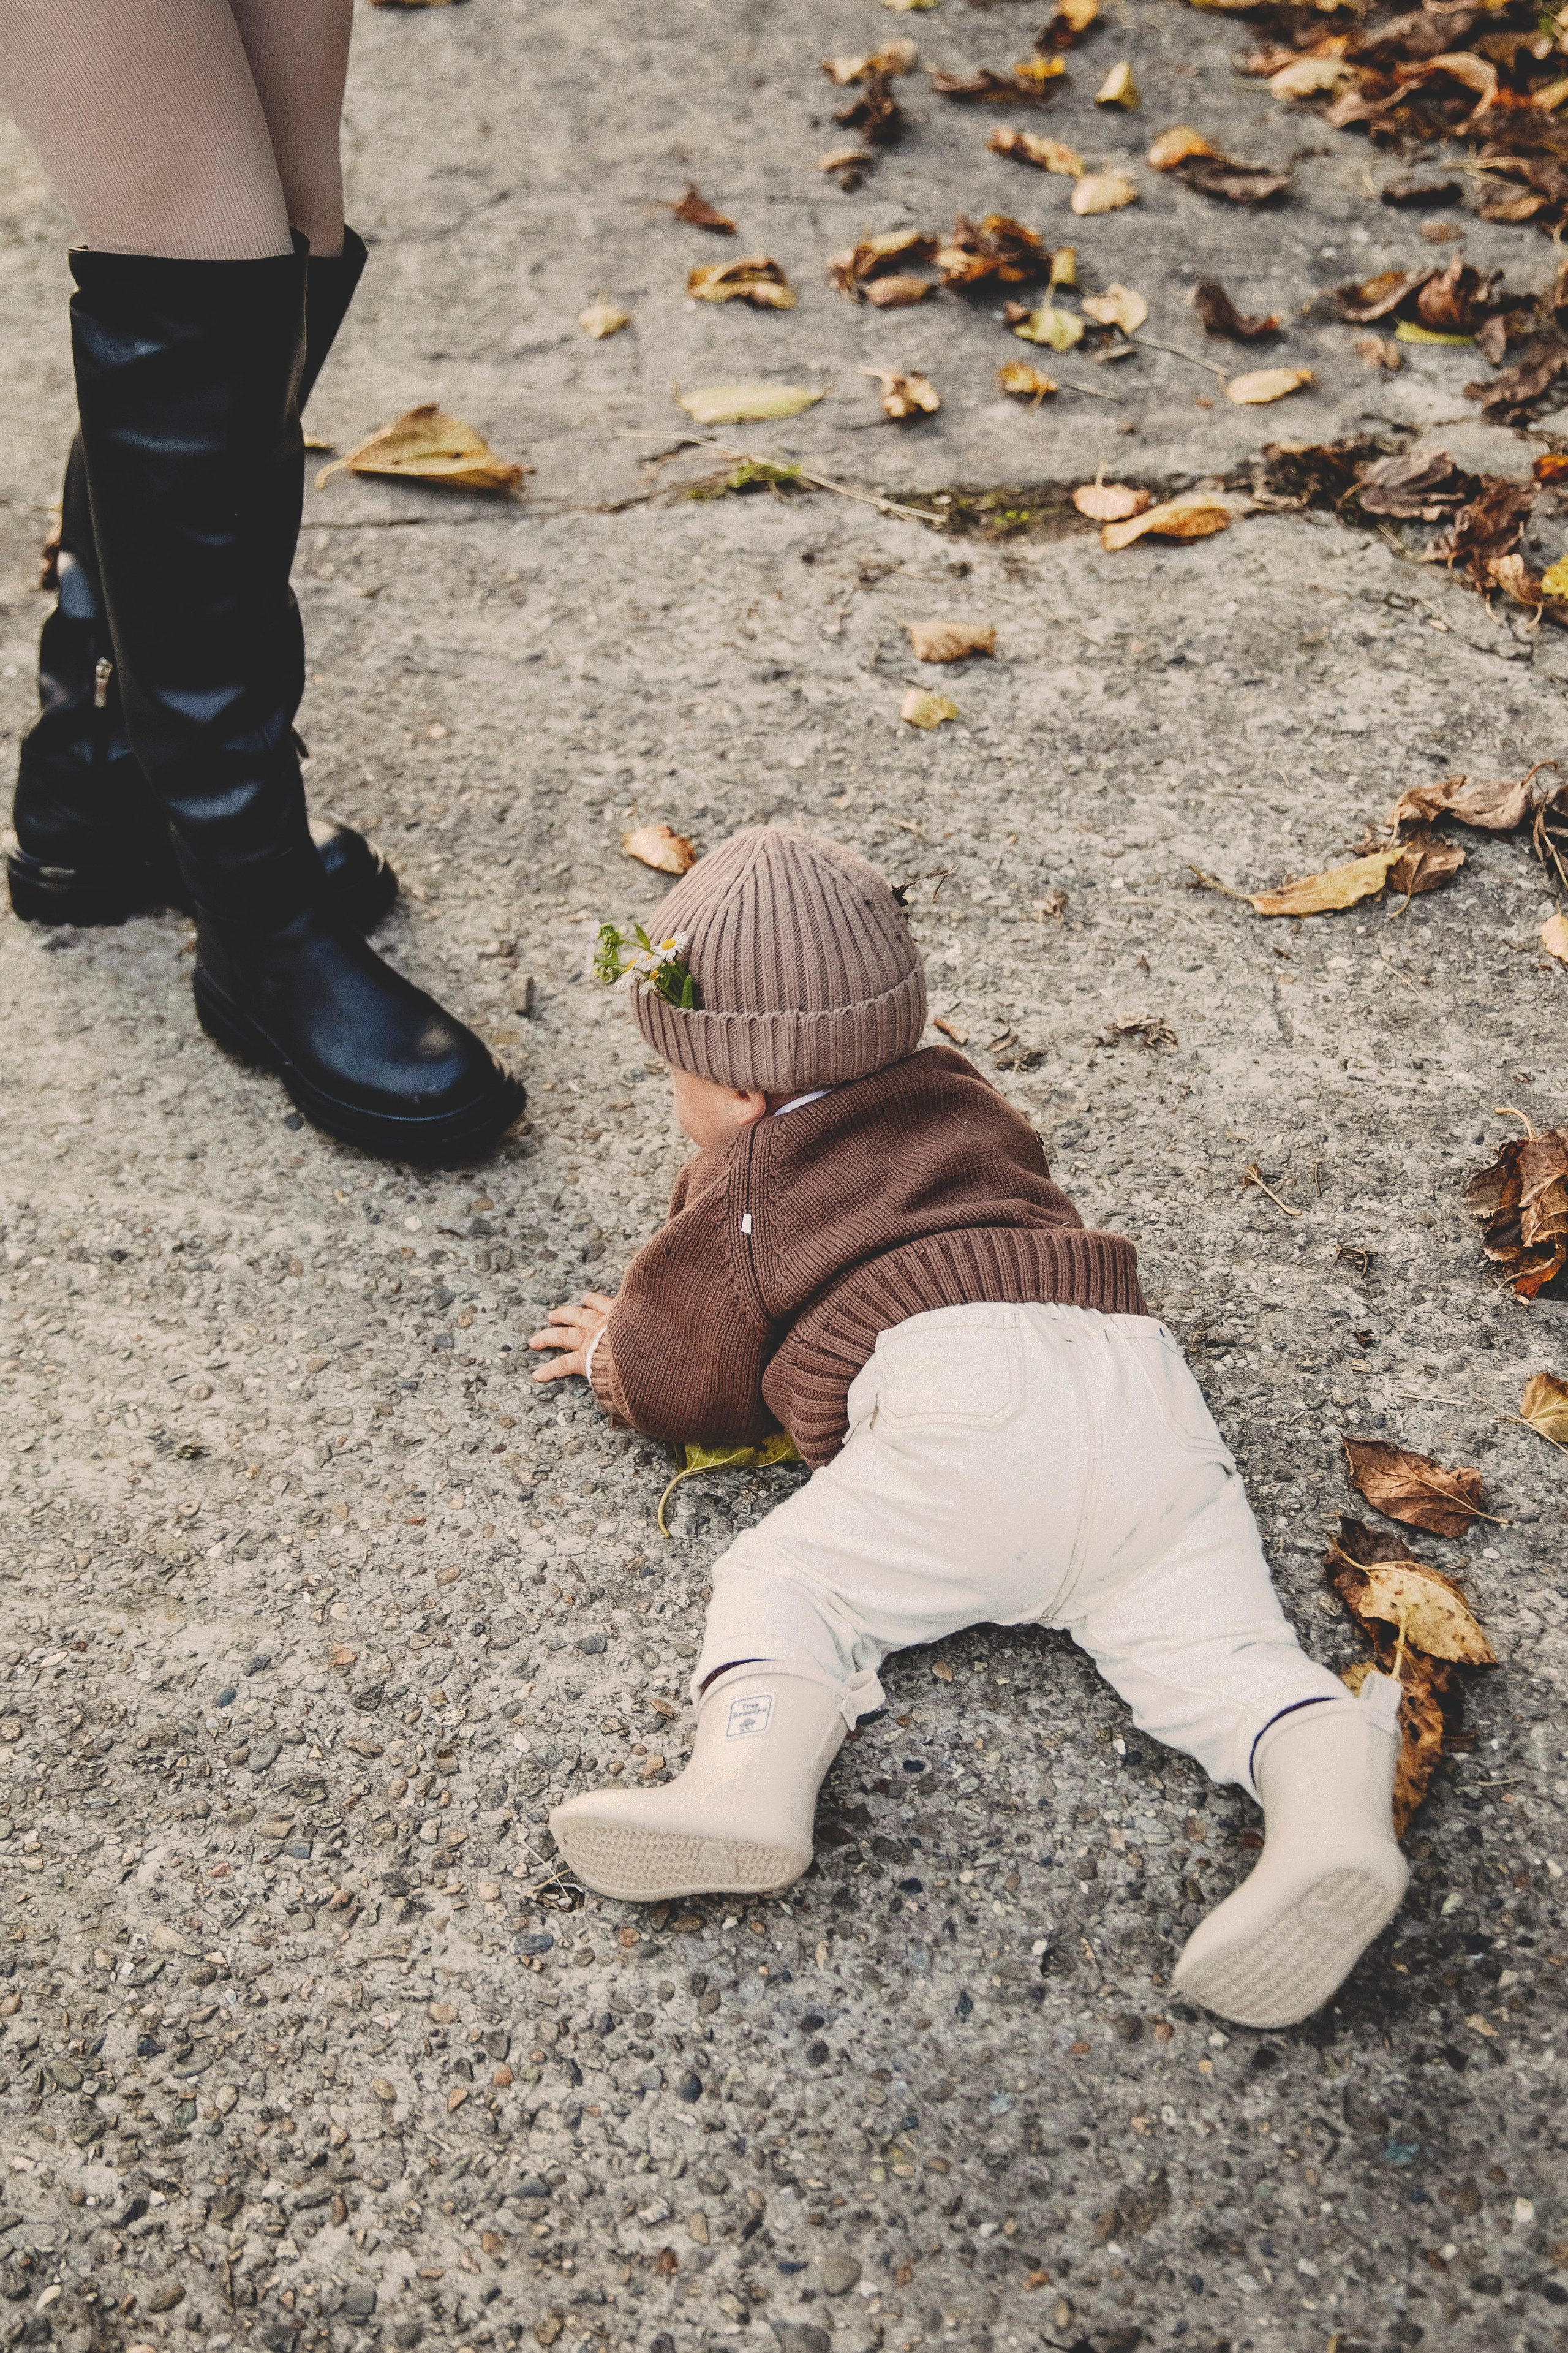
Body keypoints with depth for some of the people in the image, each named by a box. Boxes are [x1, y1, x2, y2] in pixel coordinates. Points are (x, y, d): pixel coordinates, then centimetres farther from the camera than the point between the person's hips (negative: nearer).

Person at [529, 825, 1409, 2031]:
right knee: (1208, 1636, -2)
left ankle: (750, 1779, -24)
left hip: (951, 1392, -5)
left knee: (782, 1581, 1)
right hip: (1135, 1366, 5)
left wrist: (613, 1352, 41)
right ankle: (1330, 1785, -31)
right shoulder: (967, 1103, 35)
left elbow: (681, 1378, 19)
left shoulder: (743, 1184, 18)